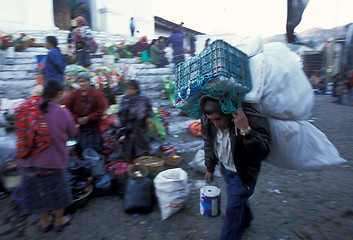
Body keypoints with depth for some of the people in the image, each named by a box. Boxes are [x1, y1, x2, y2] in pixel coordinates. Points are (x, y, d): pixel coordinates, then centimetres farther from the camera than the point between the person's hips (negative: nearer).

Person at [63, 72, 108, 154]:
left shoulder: (97, 94, -6)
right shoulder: (74, 94, 2)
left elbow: (102, 109, -9)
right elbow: (66, 107, 2)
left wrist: (89, 118, -15)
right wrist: (75, 119, -10)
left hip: (94, 127, -2)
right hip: (79, 127, 2)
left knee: (96, 151, 5)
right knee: (81, 150, 9)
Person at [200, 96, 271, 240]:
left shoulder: (252, 119, -34)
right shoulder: (206, 121, -18)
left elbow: (263, 151, -40)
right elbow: (209, 144, 1)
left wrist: (246, 130, -53)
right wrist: (210, 168, 11)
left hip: (244, 173, -5)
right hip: (226, 168, 5)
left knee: (233, 209, 4)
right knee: (239, 197, 29)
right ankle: (246, 219, 60)